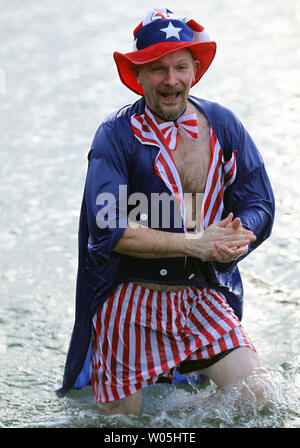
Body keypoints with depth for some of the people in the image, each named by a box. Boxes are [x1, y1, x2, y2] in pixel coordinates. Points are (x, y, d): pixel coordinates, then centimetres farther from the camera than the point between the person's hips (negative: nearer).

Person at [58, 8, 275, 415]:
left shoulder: (222, 125, 2)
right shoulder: (117, 135, -10)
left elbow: (259, 206, 3)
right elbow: (107, 229, -20)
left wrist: (232, 240, -20)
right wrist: (193, 244, -25)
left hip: (204, 300, 3)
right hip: (130, 304, -3)